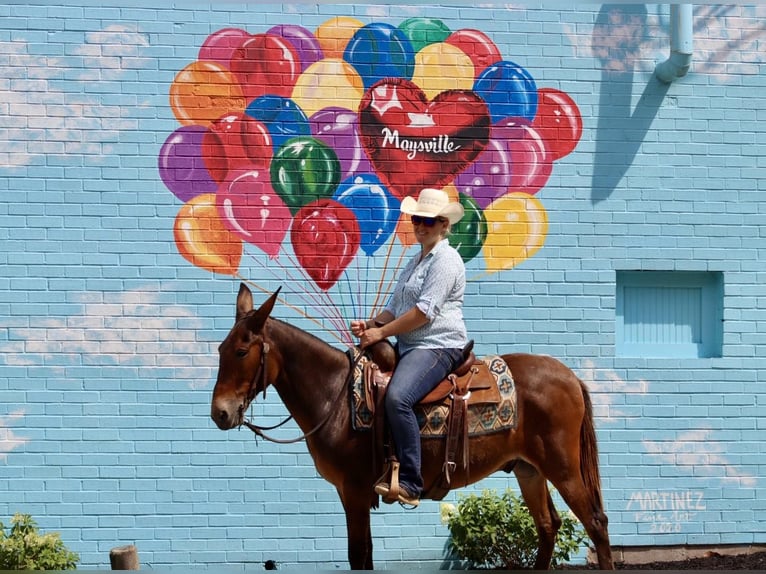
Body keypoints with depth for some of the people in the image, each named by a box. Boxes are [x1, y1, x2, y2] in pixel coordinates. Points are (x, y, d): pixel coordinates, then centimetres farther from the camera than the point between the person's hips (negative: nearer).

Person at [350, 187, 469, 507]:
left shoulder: (446, 260, -7)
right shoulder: (417, 262, 24)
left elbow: (424, 311, -17)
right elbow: (396, 307, 26)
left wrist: (382, 332, -15)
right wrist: (370, 325, 6)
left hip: (438, 346, -11)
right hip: (410, 348, 11)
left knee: (397, 397, -33)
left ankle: (410, 484, -34)